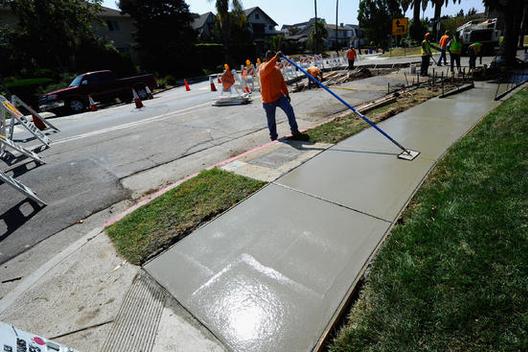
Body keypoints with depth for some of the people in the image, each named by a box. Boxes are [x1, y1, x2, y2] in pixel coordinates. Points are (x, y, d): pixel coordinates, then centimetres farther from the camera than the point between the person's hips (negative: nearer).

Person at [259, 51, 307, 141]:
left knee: (290, 111, -12)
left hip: (279, 96, 5)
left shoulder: (276, 68, 12)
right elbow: (266, 69, -36)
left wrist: (286, 94, 15)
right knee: (271, 120, 5)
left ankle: (295, 132, -4)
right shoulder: (262, 67, -9)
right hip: (268, 99, -5)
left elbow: (282, 82, 17)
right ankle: (273, 138, 22)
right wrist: (276, 57, -41)